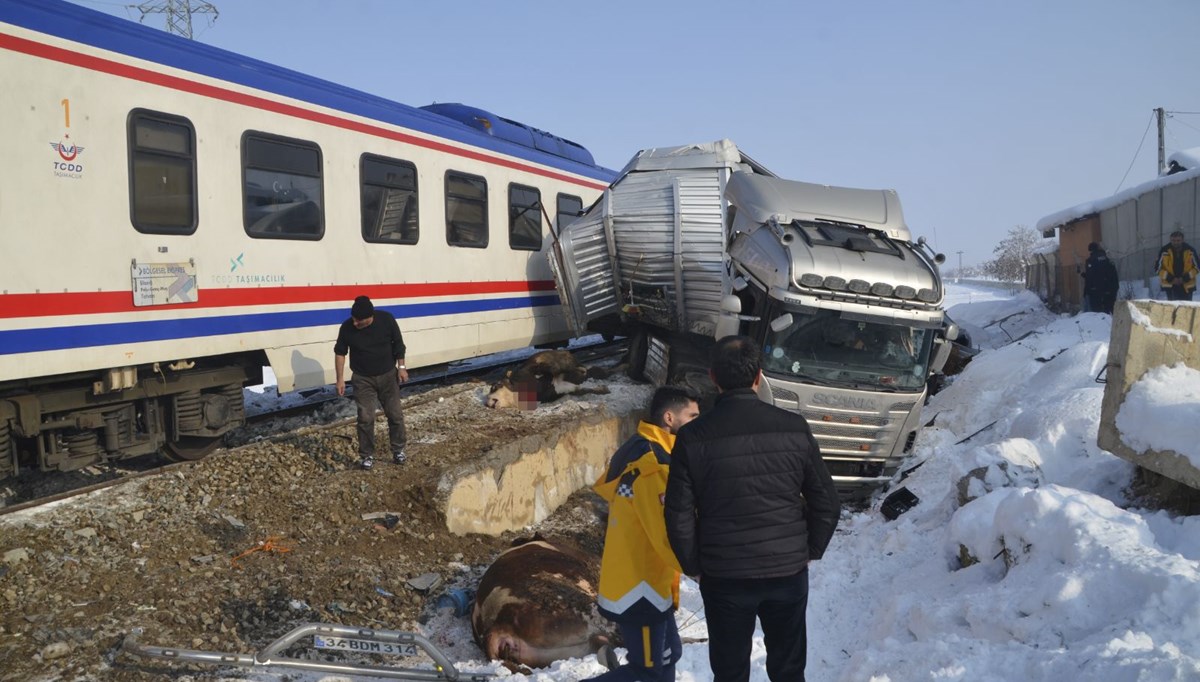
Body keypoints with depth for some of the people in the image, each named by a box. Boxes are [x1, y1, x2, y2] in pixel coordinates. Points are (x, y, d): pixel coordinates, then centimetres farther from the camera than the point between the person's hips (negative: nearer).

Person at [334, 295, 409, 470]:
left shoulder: (386, 319, -18)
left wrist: (401, 367, -2)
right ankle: (367, 455, 17)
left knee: (395, 414, 7)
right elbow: (340, 352, -3)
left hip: (388, 375, 1)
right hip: (363, 379, -1)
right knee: (365, 418, 1)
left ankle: (398, 449, 25)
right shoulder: (347, 327, -17)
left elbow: (398, 343, -3)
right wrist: (340, 379, -4)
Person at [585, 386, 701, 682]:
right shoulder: (653, 464, -22)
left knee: (668, 655, 18)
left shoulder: (638, 452, 9)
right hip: (637, 588, -10)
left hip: (642, 582, 10)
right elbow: (669, 533, -26)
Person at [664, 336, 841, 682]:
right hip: (789, 572, 2)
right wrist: (810, 551, 13)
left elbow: (679, 518, -10)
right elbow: (827, 504, -2)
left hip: (724, 576, -1)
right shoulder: (794, 428, -8)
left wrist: (695, 566, 6)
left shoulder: (693, 437, -12)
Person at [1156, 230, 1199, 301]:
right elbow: (1159, 268, -5)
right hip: (1170, 284, -2)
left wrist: (1185, 278, -12)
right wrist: (1171, 279, -15)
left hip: (1187, 285, 2)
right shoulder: (1165, 251, -10)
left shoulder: (1190, 250, -7)